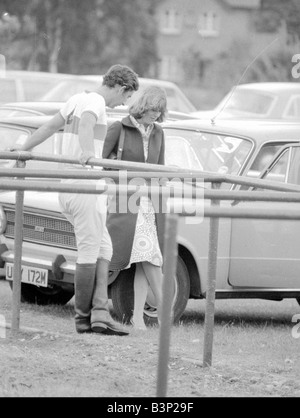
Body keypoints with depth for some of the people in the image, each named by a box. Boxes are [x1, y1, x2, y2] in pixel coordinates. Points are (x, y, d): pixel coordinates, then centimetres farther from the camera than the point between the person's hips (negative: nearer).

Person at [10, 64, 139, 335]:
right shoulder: (95, 102, -11)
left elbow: (49, 127, 23)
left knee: (103, 249, 9)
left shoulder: (78, 99, 16)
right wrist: (86, 152, -51)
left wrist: (23, 150, 32)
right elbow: (86, 124, -33)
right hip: (85, 186, -10)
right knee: (90, 252, -3)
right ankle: (84, 317, 2)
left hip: (68, 187, 10)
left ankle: (100, 313, -1)